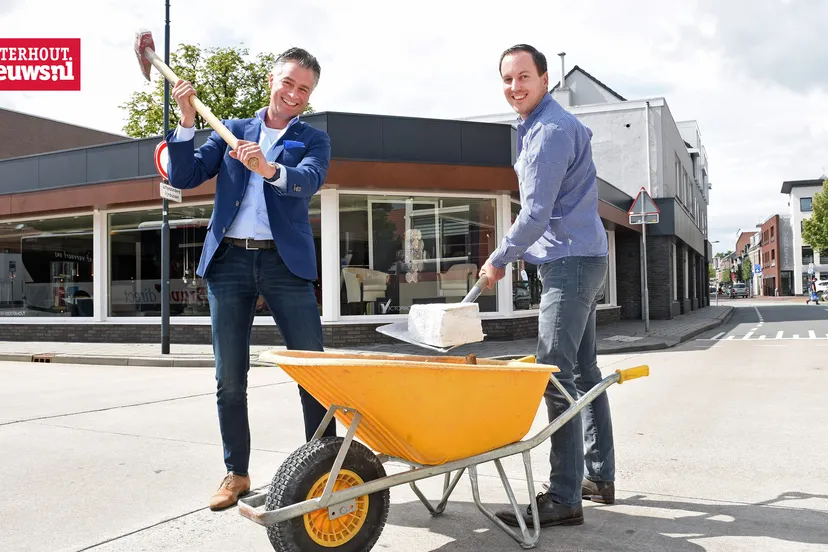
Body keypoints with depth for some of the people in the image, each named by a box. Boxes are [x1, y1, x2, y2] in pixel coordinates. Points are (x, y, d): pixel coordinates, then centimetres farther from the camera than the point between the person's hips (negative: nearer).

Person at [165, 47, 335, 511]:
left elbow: (309, 181, -12)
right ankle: (237, 474, 19)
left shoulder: (313, 140, 10)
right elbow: (183, 177, 9)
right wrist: (187, 121, -4)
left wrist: (269, 169, -32)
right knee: (230, 377, 6)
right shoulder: (232, 130, 16)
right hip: (228, 260, 2)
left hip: (285, 262, -2)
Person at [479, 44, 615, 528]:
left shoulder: (552, 130, -15)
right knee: (583, 371, 13)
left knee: (556, 377, -13)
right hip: (577, 259, 11)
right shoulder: (537, 127, 19)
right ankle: (600, 477, 23)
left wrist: (498, 259, -7)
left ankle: (564, 499, -9)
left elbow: (536, 213, -18)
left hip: (571, 261, -11)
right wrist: (512, 254, 22)